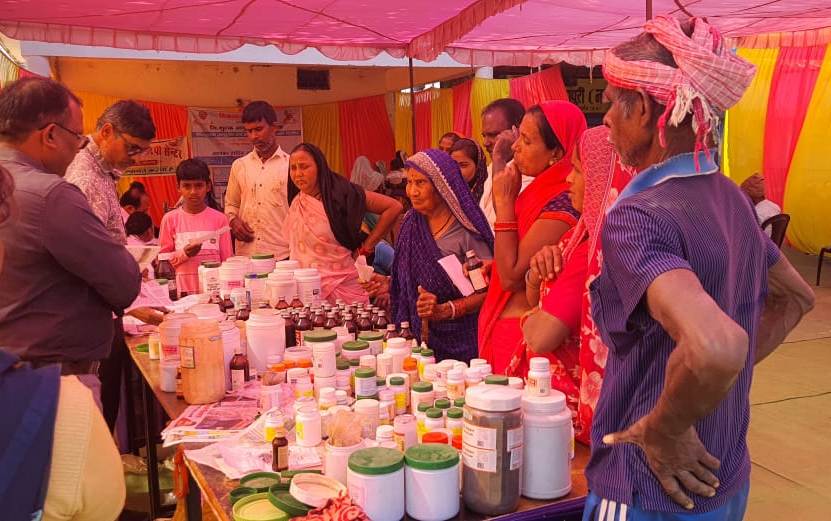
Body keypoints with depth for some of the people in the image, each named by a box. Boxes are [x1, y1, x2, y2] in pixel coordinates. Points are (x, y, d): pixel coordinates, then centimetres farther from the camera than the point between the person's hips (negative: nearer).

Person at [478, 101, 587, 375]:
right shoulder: (544, 192, 5)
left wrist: (504, 201, -17)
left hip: (517, 330, -9)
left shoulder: (561, 205, -22)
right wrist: (499, 164, 10)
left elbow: (511, 277, -22)